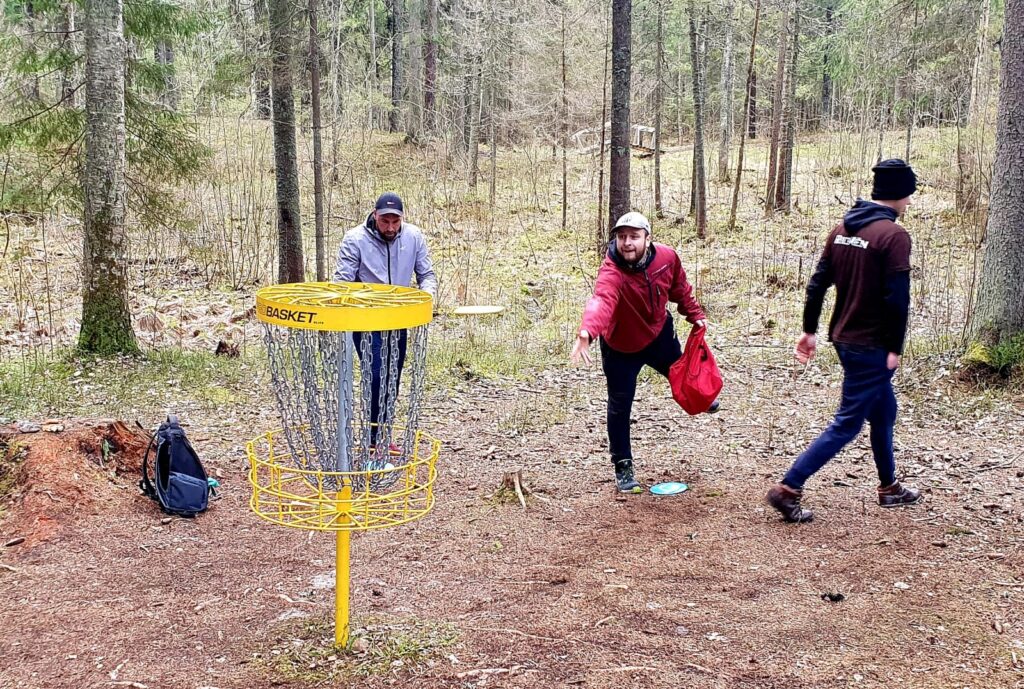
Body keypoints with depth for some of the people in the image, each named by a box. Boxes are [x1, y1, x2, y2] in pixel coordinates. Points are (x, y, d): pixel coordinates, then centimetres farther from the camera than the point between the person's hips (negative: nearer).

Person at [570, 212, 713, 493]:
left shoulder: (667, 257, -22)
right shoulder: (611, 272, -39)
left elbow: (679, 288, 1)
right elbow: (601, 301, -61)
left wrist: (694, 314, 7)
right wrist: (586, 333, -78)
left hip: (659, 334, 5)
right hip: (621, 347, -5)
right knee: (620, 407, -1)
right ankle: (623, 466, 20)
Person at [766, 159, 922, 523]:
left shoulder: (842, 229, 6)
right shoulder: (894, 236, -17)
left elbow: (817, 283, 8)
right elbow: (897, 298, -20)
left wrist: (809, 330, 15)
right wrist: (895, 348, -13)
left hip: (843, 338, 9)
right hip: (871, 346, -9)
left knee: (883, 410, 24)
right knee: (846, 424, -1)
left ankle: (888, 487, 37)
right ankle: (788, 489, -4)